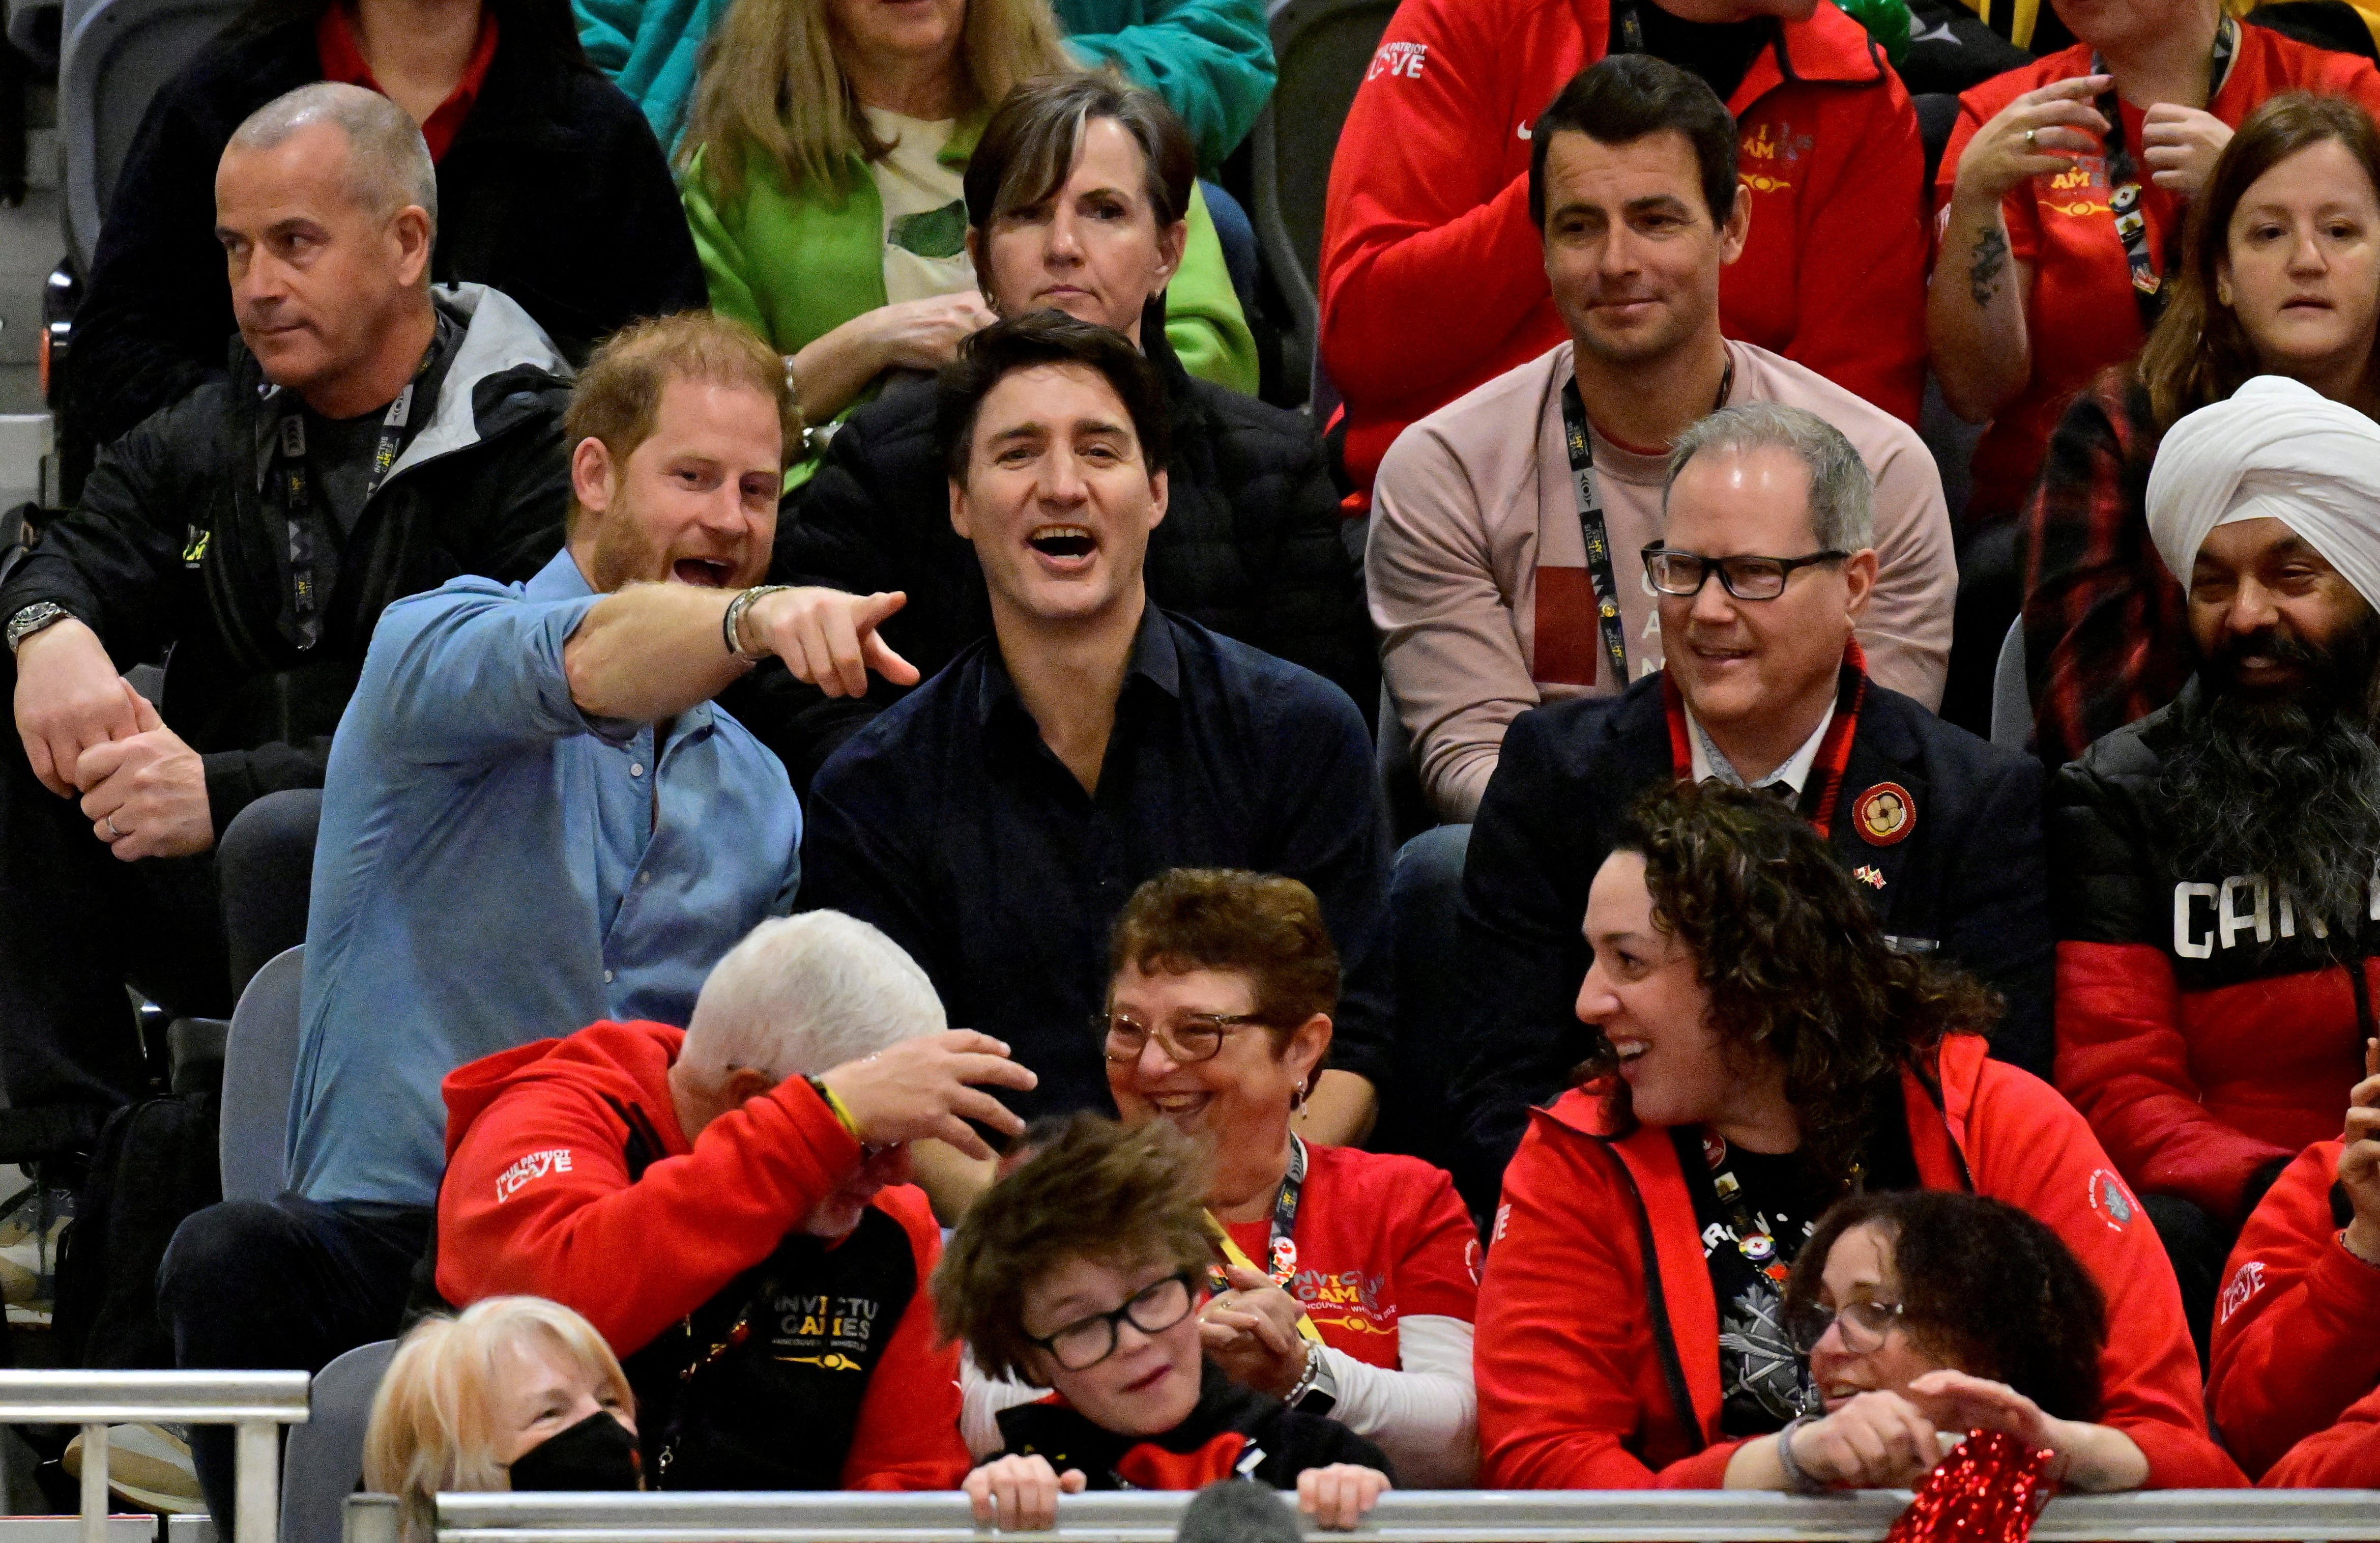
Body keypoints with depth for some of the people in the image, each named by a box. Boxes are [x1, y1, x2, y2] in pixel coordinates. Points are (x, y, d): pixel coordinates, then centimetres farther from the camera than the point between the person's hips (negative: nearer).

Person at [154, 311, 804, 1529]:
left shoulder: (760, 794, 22)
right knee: (229, 1263, -37)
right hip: (391, 1235, -4)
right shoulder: (433, 645, 3)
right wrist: (755, 624, -43)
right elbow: (590, 664, -21)